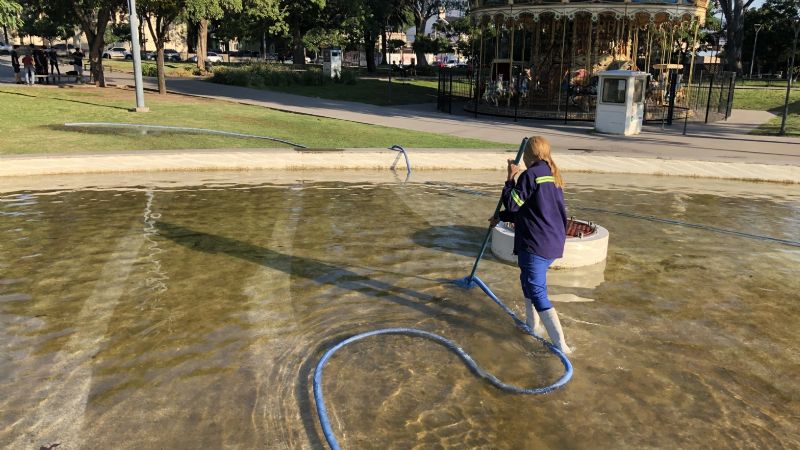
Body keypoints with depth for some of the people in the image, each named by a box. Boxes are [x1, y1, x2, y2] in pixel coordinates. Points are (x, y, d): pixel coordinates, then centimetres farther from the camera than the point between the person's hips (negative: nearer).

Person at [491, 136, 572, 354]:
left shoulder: (530, 175, -13)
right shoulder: (554, 176, 15)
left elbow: (512, 204, -9)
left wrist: (510, 178, 1)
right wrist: (501, 217, 31)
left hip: (535, 244, -9)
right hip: (554, 242, 9)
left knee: (537, 292, -4)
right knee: (529, 279, 27)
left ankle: (560, 344, -8)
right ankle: (533, 324, 35)